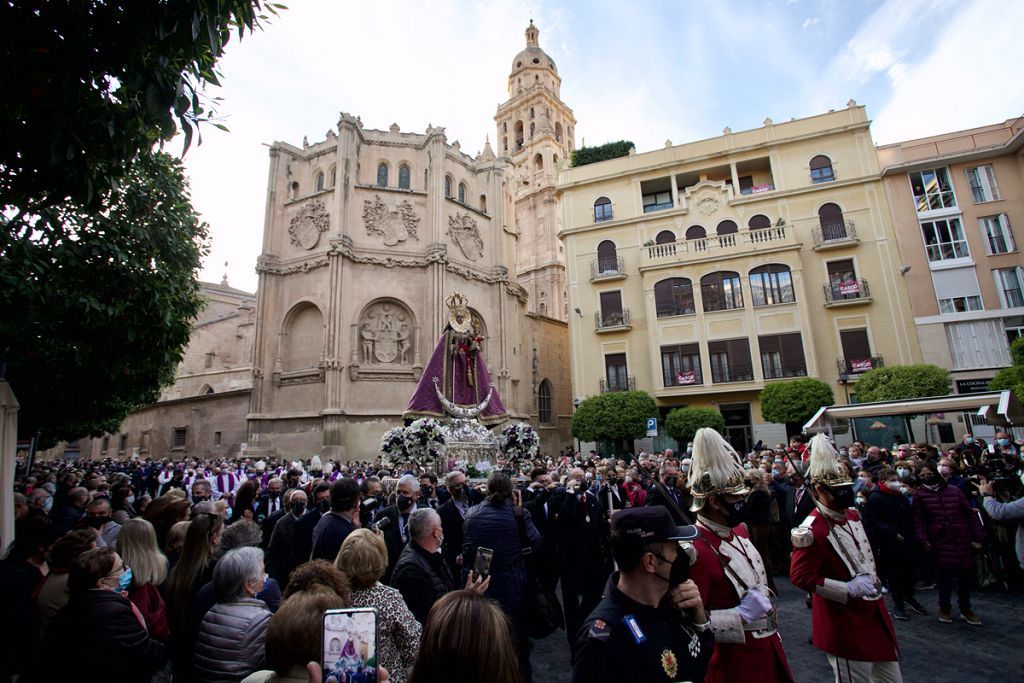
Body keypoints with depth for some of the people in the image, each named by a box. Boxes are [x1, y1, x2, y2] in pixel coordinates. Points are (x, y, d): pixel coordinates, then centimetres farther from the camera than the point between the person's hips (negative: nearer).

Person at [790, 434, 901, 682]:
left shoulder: (852, 515, 4)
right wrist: (848, 589, -25)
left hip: (874, 614, 9)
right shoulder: (812, 530, -25)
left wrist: (873, 579, 10)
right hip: (846, 626, -9)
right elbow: (800, 576, -28)